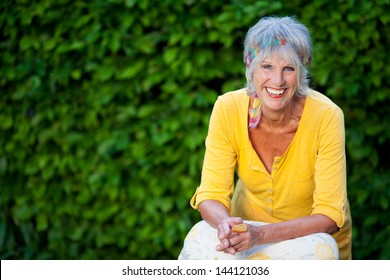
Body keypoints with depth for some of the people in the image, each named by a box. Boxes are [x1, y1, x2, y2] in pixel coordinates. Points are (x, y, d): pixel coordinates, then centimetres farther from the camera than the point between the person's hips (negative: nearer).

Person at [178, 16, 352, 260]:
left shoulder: (325, 117, -24)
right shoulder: (228, 109, -18)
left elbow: (329, 216, -24)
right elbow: (211, 195, -17)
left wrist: (260, 235, -39)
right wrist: (225, 224, -41)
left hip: (312, 234, -1)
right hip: (249, 224, 1)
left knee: (320, 249, -34)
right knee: (202, 239, -28)